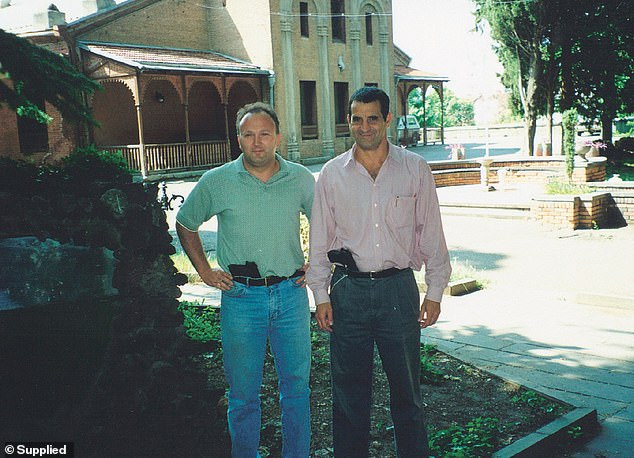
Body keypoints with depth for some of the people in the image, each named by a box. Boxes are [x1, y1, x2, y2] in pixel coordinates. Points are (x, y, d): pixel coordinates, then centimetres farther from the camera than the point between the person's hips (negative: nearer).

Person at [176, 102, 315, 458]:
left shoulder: (301, 179, 1)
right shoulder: (217, 181, -3)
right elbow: (185, 224, 12)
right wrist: (204, 270, 6)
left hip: (291, 294, 2)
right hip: (241, 297, -1)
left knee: (297, 385, 11)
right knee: (243, 390, 8)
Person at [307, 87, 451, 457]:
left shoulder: (415, 169, 1)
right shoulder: (332, 173, 4)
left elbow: (431, 233, 4)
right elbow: (320, 238, 7)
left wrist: (435, 292, 2)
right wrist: (321, 295, 4)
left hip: (398, 289, -1)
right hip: (348, 291, 1)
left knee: (406, 386, 10)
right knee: (349, 389, 10)